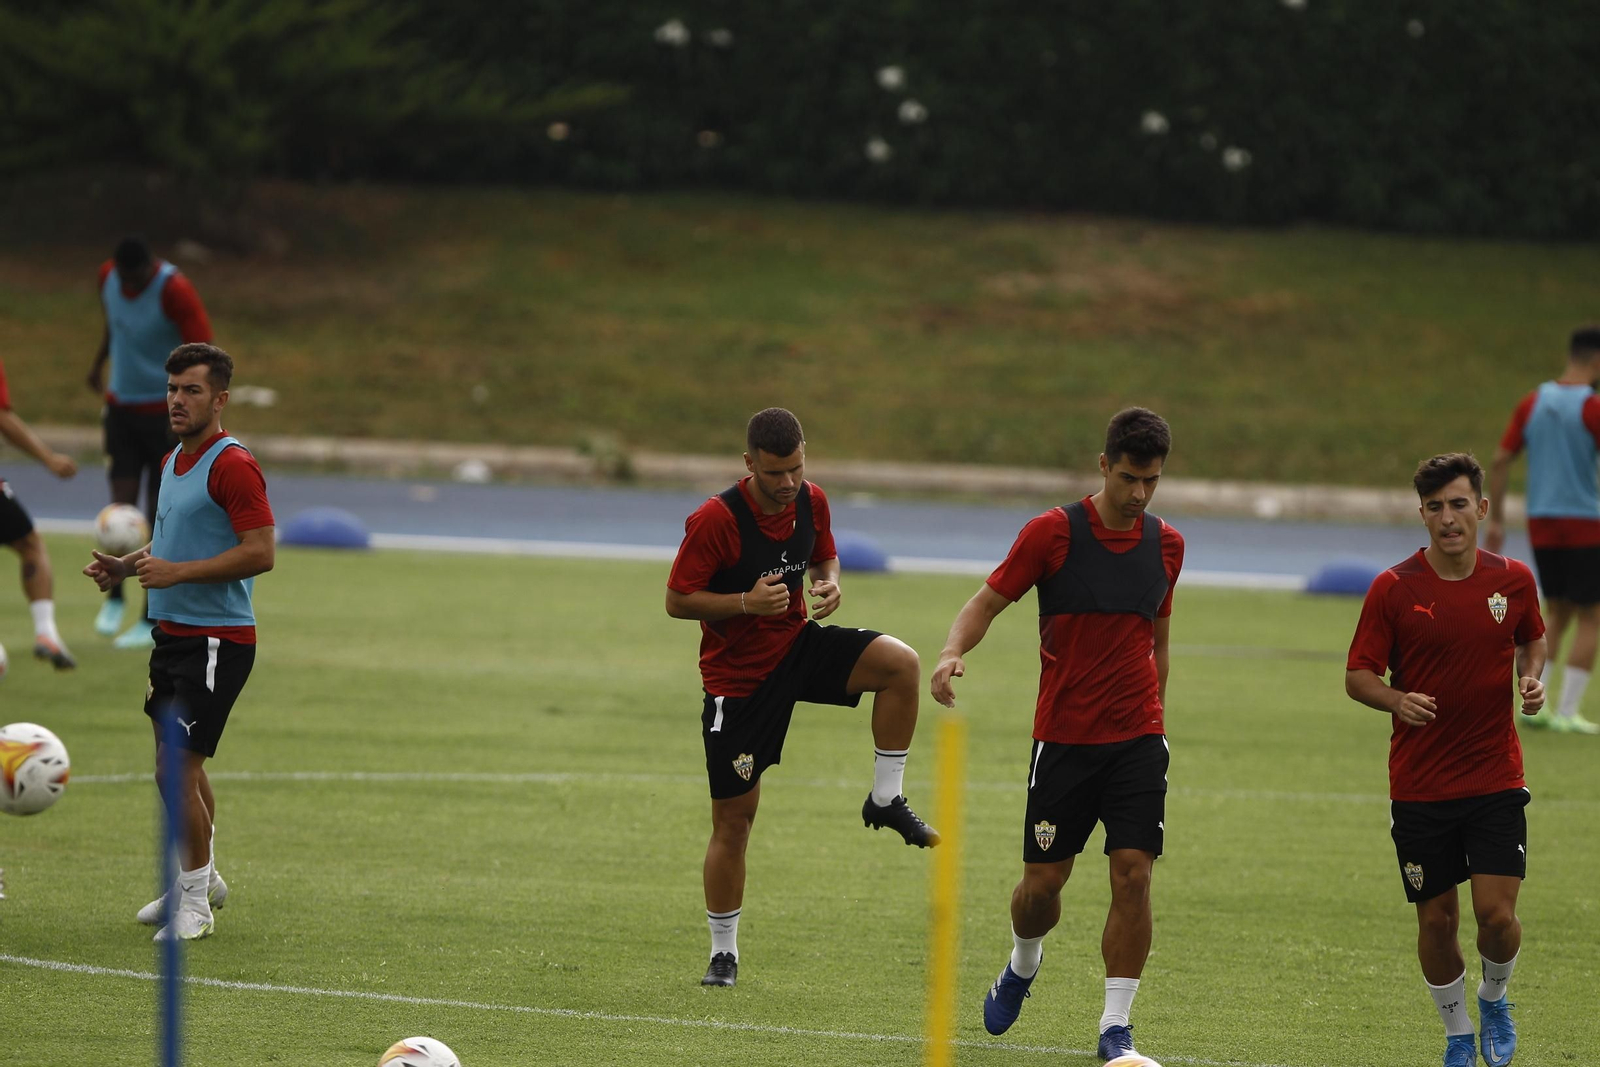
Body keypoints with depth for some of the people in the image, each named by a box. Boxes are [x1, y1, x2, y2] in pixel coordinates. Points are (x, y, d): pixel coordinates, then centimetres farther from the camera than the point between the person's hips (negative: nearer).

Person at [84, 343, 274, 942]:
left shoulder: (232, 466, -15)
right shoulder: (173, 462, 14)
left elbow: (260, 553, -21)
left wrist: (177, 572, -23)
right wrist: (125, 566, 9)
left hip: (216, 640, -9)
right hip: (172, 634, 9)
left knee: (176, 769, -11)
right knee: (180, 767, 18)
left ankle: (195, 901, -1)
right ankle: (200, 879, 34)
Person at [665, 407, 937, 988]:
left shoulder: (811, 502, -5)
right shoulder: (714, 520, -21)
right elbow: (677, 601, -15)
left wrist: (830, 584, -10)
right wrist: (747, 602, -29)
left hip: (798, 645, 4)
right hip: (738, 674, -4)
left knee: (901, 662, -21)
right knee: (734, 815, 0)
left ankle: (886, 798, -6)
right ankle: (723, 952, 14)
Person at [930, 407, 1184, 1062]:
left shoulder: (1165, 544, 5)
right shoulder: (1052, 533, -7)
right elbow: (987, 602, -3)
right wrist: (953, 652, -23)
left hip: (1138, 738, 2)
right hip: (1063, 736, -2)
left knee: (1133, 874, -10)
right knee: (1042, 881, 3)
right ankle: (1022, 966, 37)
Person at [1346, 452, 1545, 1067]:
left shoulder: (1513, 580, 0)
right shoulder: (1393, 589, -7)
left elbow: (1533, 638, 20)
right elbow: (1357, 676, -3)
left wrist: (1531, 676, -2)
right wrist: (1397, 700, -24)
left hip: (1495, 779, 1)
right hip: (1419, 784, -1)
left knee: (1496, 912, -10)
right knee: (1437, 920, 3)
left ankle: (1494, 998, 22)